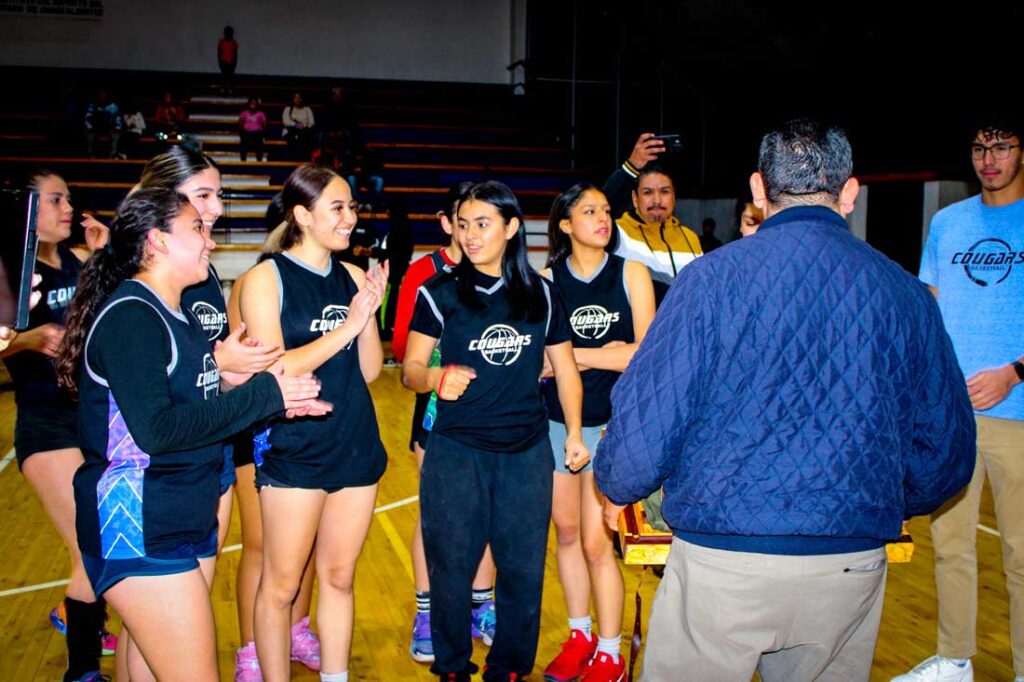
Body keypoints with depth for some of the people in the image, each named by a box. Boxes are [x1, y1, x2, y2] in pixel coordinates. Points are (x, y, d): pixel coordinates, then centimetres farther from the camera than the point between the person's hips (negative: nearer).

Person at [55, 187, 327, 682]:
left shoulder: (177, 315, 13)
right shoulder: (130, 316, -16)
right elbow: (154, 430, -25)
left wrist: (279, 401, 2)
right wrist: (263, 395, -19)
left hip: (189, 521, 9)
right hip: (138, 529, -9)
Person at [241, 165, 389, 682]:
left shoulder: (352, 277, 7)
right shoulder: (266, 279, -7)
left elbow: (369, 370, 5)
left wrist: (370, 314, -10)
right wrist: (346, 328, -18)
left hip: (356, 448, 5)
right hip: (294, 452, -5)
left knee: (339, 577, 15)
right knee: (280, 585, 4)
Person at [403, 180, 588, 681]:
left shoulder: (540, 294, 6)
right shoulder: (441, 293, -2)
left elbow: (565, 368, 11)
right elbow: (411, 368, -5)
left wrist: (573, 433, 3)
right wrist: (435, 378, -26)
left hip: (528, 452, 2)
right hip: (455, 451, -2)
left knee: (524, 569, 6)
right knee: (451, 568, 4)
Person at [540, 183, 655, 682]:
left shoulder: (631, 274, -2)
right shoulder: (547, 280, 0)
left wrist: (572, 354, -11)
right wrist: (600, 354, -14)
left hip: (610, 423, -2)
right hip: (555, 420, 2)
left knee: (596, 542, -3)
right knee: (567, 533, 12)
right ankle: (579, 636, 29)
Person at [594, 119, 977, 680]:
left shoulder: (713, 277, -7)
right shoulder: (905, 293, 3)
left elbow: (645, 419, -9)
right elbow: (945, 451, 9)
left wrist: (615, 488, 12)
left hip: (721, 556, -3)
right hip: (852, 570, 3)